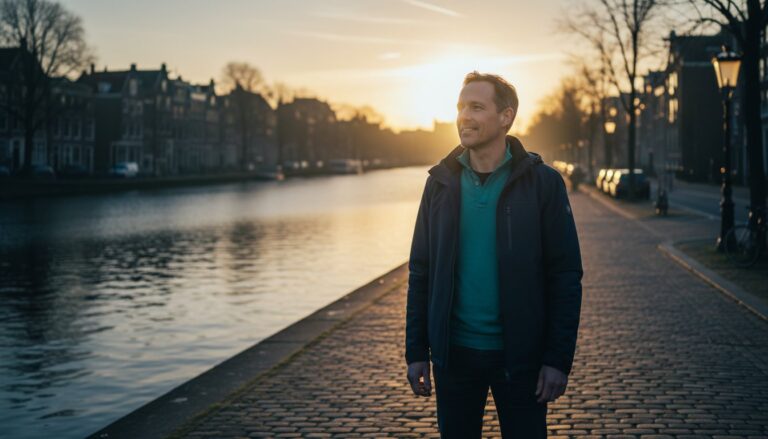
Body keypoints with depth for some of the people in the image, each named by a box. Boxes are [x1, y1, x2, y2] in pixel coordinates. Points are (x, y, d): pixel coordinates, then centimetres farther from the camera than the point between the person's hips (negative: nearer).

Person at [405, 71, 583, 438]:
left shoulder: (543, 183, -5)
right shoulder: (440, 182, 3)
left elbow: (566, 277, -6)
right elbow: (421, 273, 6)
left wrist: (559, 359, -10)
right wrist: (416, 352, 2)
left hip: (520, 355, -2)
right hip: (454, 354, 3)